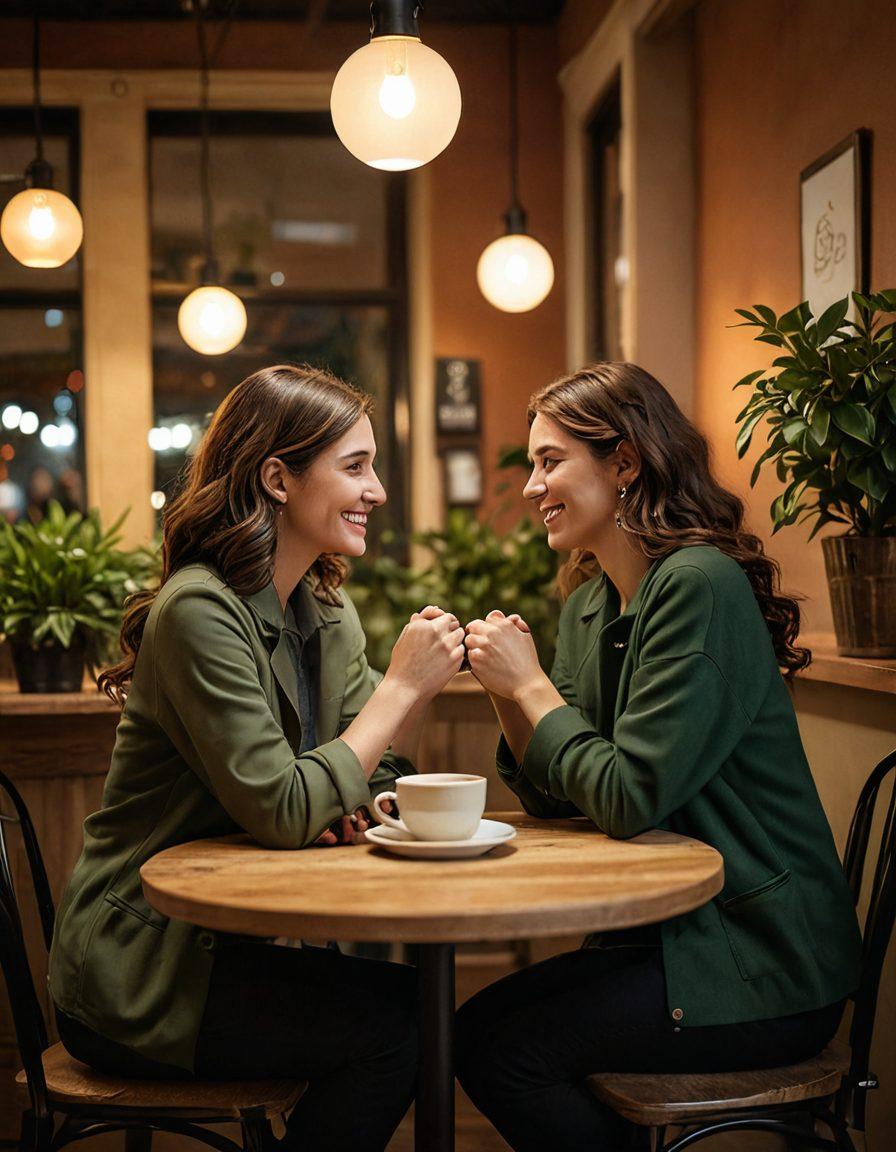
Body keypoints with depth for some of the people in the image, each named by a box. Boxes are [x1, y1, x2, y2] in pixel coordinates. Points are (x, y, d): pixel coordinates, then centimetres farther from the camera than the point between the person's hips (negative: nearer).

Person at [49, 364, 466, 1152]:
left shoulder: (327, 613, 8)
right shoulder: (201, 612, -19)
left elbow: (375, 785, 6)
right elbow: (282, 814, -24)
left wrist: (420, 686, -13)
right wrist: (402, 686, -20)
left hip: (230, 942, 8)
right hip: (133, 977, -7)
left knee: (411, 990, -15)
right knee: (390, 1022, -20)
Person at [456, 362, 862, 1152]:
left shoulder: (699, 585, -19)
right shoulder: (590, 604, 9)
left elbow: (629, 799, -22)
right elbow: (556, 800, 9)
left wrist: (532, 685, -12)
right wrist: (508, 692, -5)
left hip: (767, 967, -8)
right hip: (677, 930, 8)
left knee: (500, 1050, -14)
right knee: (476, 1025, -1)